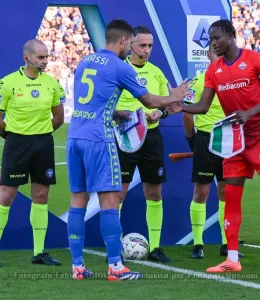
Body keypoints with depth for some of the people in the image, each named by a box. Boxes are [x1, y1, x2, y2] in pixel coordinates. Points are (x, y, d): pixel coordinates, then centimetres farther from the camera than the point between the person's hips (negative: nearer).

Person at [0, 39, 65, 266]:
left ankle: (39, 252, 13)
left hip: (44, 143, 4)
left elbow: (59, 117, 14)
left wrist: (40, 132, 11)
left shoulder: (52, 83, 3)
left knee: (41, 197, 7)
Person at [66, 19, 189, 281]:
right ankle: (115, 267, -4)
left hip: (74, 138, 7)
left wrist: (118, 114, 27)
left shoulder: (84, 62, 16)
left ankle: (77, 266, 8)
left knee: (78, 201, 8)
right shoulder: (119, 67, -4)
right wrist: (175, 97, 21)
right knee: (109, 200, -4)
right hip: (98, 140, -7)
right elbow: (149, 101, 5)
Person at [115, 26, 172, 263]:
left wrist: (159, 112, -7)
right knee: (118, 192, -4)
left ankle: (155, 247, 16)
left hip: (151, 136, 5)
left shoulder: (156, 72, 10)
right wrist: (129, 114, -21)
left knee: (154, 193, 8)